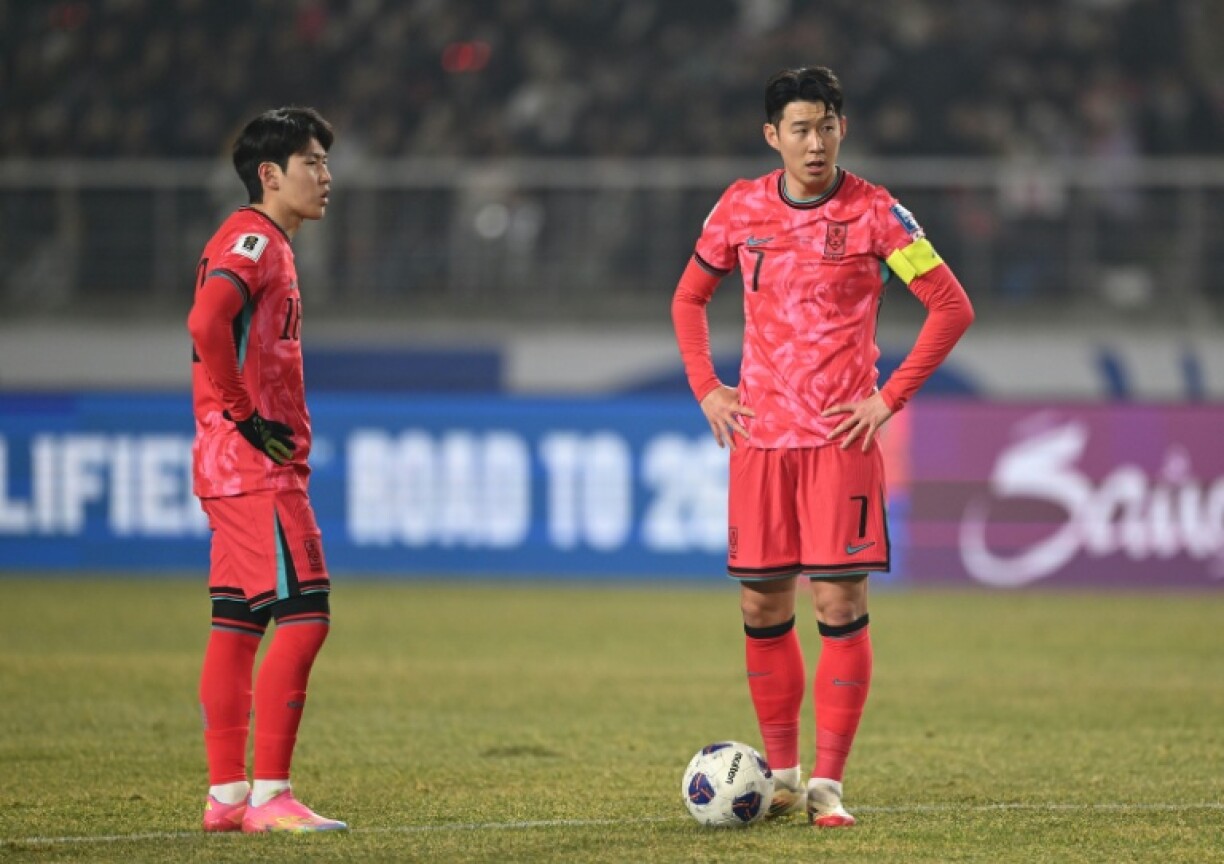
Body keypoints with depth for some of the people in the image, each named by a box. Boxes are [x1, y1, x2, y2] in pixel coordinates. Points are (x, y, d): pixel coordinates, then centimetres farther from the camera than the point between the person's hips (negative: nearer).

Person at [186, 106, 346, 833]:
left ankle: (227, 793, 11)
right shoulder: (253, 239, -11)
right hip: (256, 466, -10)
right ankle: (269, 793, -12)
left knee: (239, 624, 9)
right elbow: (206, 323, -27)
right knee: (304, 615, -12)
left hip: (242, 468, 10)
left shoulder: (269, 244, 20)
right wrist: (246, 418, -20)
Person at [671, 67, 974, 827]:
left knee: (840, 603, -8)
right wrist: (706, 387, 7)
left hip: (842, 437, -3)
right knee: (762, 606, 5)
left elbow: (952, 307, -3)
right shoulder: (740, 209, 5)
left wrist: (890, 399, -8)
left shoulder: (874, 213, -5)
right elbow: (689, 299, 20)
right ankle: (783, 773, 18)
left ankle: (828, 784, -4)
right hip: (760, 435, 3)